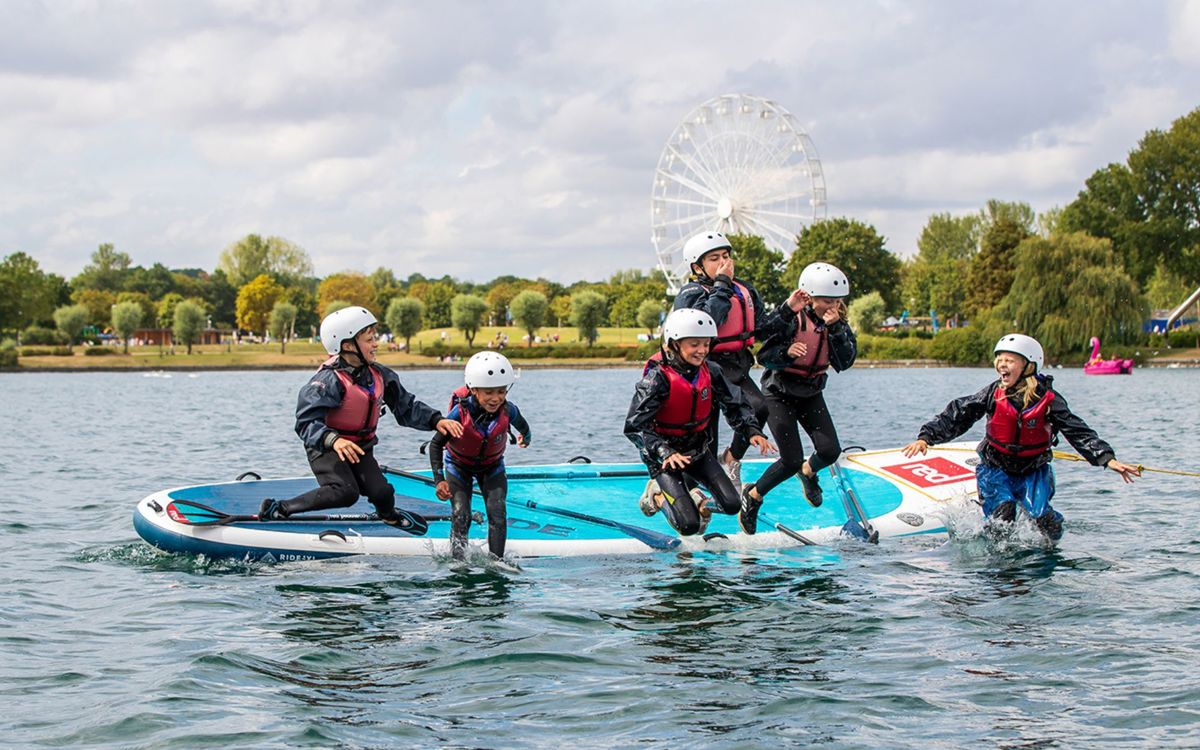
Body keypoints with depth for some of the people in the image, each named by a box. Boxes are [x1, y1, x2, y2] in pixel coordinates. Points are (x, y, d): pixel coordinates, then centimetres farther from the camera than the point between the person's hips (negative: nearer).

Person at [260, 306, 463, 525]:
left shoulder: (379, 375, -2)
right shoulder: (329, 380, -24)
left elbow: (406, 406, 6)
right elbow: (306, 422, -31)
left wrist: (436, 420, -9)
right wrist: (333, 440, -49)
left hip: (361, 448, 6)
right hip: (326, 449, -6)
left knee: (381, 493, -10)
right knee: (345, 493, -28)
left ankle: (389, 516, 29)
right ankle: (278, 508, -16)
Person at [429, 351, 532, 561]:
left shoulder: (508, 410, -27)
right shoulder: (460, 413, -34)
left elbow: (522, 426, 1)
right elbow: (436, 444, -21)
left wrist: (525, 438, 24)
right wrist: (439, 479, -28)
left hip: (492, 466, 2)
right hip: (459, 465, -2)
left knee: (497, 514, -12)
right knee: (461, 516, -14)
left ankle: (496, 561, -4)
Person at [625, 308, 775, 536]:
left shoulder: (710, 372, -7)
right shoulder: (658, 377, -23)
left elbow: (735, 405, 5)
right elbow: (634, 427, -25)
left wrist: (752, 431, -13)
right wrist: (665, 452, -37)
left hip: (697, 449, 6)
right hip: (665, 457, -6)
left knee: (731, 505, -3)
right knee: (690, 526, -15)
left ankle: (695, 500, 26)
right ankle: (658, 496, 15)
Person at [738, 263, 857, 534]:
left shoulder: (837, 322, -7)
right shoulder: (792, 318, -21)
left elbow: (845, 362, -17)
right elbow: (764, 356, -20)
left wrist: (835, 329, -28)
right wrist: (787, 352, -39)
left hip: (811, 393, 5)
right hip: (779, 392, -5)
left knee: (830, 451, -11)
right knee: (792, 460, -13)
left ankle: (808, 472, 26)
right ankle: (752, 496, 12)